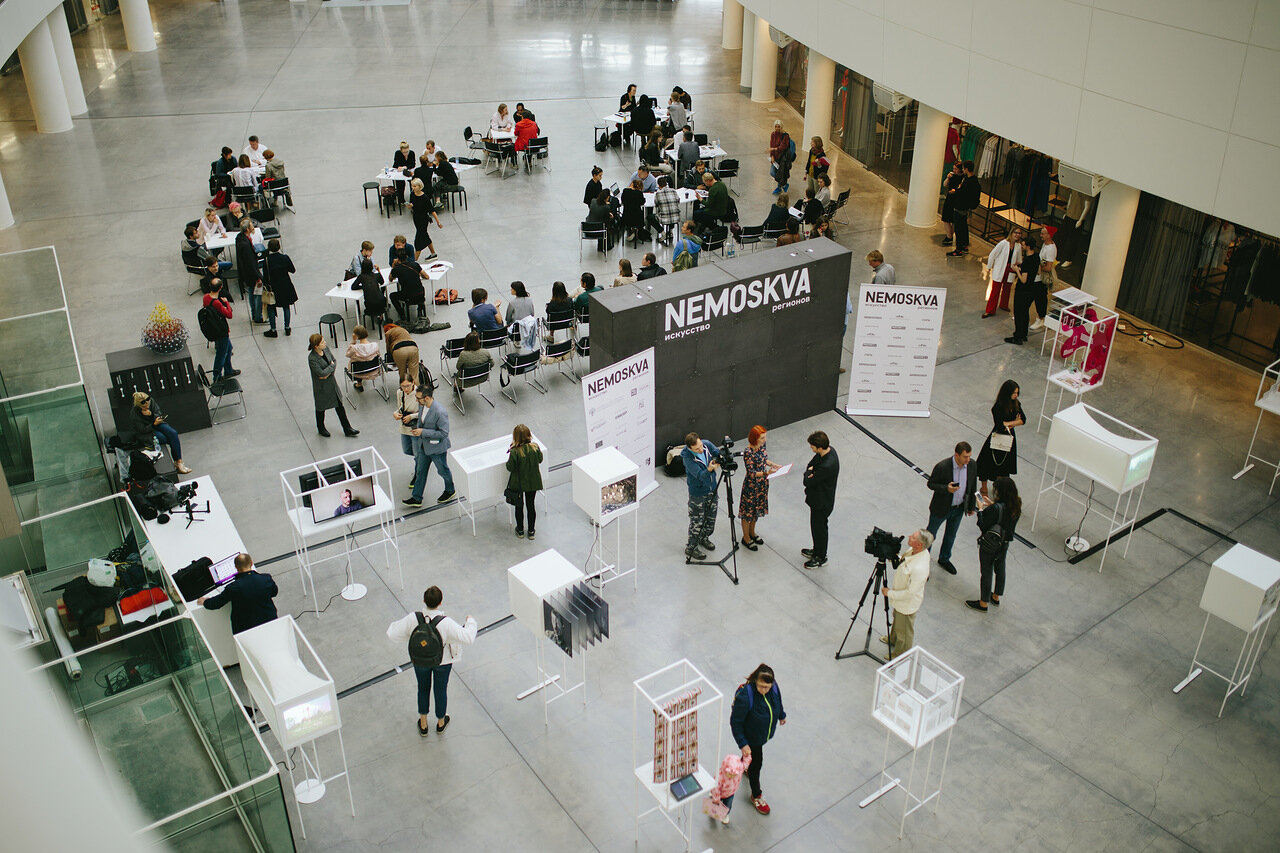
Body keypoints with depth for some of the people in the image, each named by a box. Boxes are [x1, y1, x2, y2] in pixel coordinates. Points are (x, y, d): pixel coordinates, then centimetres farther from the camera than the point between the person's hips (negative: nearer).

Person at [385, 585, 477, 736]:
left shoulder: (413, 618, -29)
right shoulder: (445, 623, -35)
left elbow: (392, 634, -20)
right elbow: (467, 638, -31)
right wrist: (470, 622, -12)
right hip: (443, 661, -2)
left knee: (423, 689, 27)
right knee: (441, 690, 23)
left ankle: (423, 724, 44)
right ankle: (441, 723, 47)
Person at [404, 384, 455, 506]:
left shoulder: (440, 412, -34)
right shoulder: (421, 404, -10)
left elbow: (444, 433, -28)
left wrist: (423, 432, -29)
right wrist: (417, 428, -2)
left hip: (437, 447, -7)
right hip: (423, 445, 7)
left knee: (443, 471, 18)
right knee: (420, 471, 18)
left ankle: (450, 491, 44)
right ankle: (416, 498, 32)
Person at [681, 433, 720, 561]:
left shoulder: (707, 445, -13)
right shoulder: (687, 457, -29)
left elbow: (719, 453, -5)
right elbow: (700, 475, -32)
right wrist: (709, 470, -52)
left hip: (712, 489, 6)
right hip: (697, 493, -6)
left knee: (711, 517, 22)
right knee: (697, 522, 4)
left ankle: (704, 538, 46)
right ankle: (691, 548, 22)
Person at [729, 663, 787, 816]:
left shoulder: (773, 686, -23)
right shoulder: (744, 696, -41)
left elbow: (777, 699, 3)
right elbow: (735, 722, -28)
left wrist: (781, 715, 19)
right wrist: (742, 744, -26)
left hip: (765, 733, 6)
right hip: (750, 737, -6)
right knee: (756, 763, 12)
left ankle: (745, 766, 66)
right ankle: (756, 796, 38)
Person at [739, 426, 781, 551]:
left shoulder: (761, 446, -6)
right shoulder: (748, 453, -30)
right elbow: (751, 473, -27)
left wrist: (773, 465, -5)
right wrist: (766, 473, -39)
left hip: (762, 483, 8)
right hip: (751, 485, -8)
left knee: (757, 508, 24)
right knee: (748, 511, 10)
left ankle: (752, 532, 45)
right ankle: (746, 538, 29)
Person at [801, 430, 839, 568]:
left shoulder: (827, 466, -38)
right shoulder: (829, 449, -9)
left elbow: (808, 482, -28)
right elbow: (810, 464, 4)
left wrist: (809, 473, -9)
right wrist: (810, 472, -17)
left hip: (822, 502, -9)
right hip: (818, 498, 9)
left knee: (819, 528, 12)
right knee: (816, 526, 26)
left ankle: (821, 558, 33)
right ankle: (817, 550, 47)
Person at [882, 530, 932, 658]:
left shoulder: (919, 568, -42)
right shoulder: (913, 550, -16)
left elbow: (910, 592, -31)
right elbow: (903, 562, 7)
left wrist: (889, 593, -20)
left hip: (907, 604, -8)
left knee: (904, 631, 19)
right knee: (897, 620, 34)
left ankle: (901, 655, 43)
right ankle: (893, 639, 61)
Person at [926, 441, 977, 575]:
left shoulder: (972, 465, -14)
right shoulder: (942, 467, -29)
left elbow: (972, 486, 1)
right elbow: (930, 483, -17)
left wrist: (971, 506, 9)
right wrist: (946, 488, -34)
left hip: (959, 508, 5)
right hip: (941, 507, -5)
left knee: (951, 535, 23)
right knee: (930, 534, 16)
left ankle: (944, 559, 46)